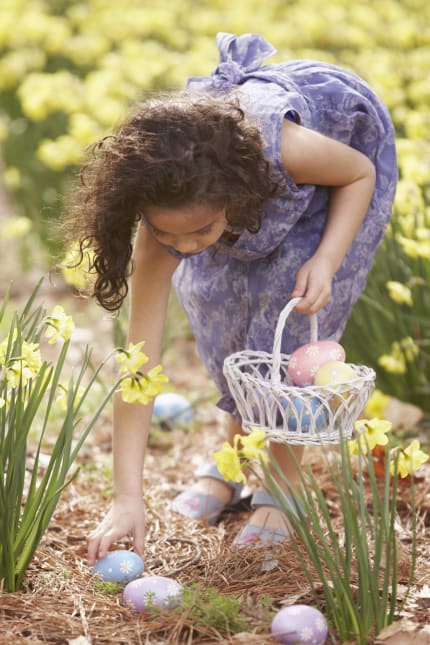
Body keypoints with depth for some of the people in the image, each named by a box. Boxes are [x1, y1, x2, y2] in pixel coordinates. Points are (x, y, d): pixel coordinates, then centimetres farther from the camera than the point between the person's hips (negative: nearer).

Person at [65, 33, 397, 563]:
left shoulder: (284, 147, -45)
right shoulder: (168, 211, -34)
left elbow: (362, 172, -20)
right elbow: (139, 361, -34)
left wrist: (325, 260, -36)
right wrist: (126, 499, -37)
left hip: (348, 136, -3)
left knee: (292, 305, -17)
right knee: (211, 290, -11)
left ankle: (285, 481, 0)